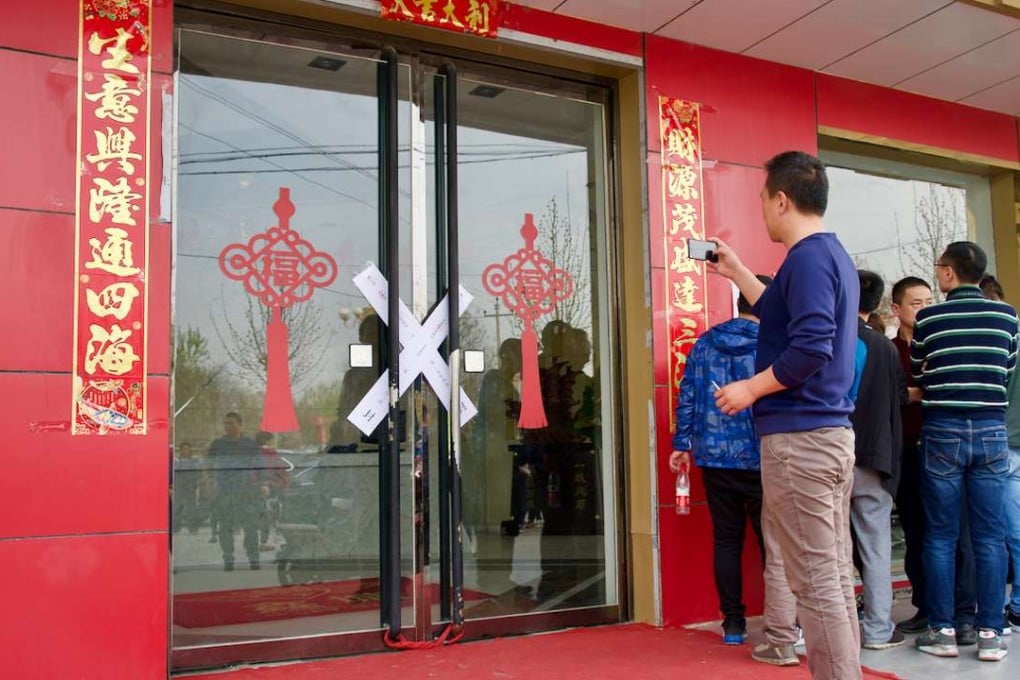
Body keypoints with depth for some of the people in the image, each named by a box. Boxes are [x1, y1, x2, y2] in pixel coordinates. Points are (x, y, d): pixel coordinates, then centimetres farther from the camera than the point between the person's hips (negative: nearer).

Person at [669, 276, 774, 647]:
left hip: (715, 459, 3)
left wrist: (682, 444, 9)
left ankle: (733, 623, 15)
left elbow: (686, 397, 5)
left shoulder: (703, 345, 6)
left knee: (726, 540, 11)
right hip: (760, 460, -3)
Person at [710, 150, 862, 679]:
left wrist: (750, 389, -13)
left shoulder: (807, 257, -13)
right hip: (833, 433, 10)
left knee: (815, 582, -5)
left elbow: (811, 347, -24)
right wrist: (737, 273, 31)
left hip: (799, 437, -10)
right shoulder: (834, 254, 18)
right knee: (836, 576, 14)